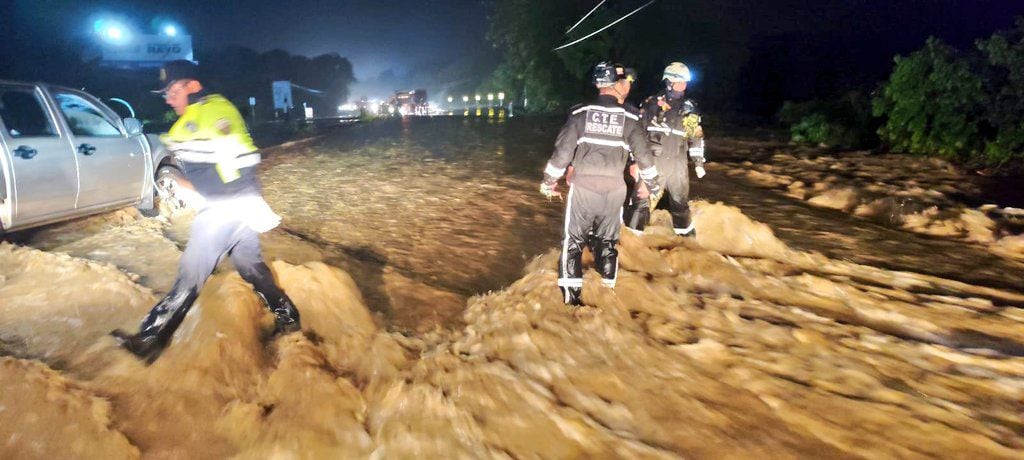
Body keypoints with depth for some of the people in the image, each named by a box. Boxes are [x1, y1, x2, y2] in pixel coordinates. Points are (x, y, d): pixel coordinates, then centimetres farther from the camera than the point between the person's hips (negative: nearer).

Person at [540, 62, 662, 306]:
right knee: (607, 241, 17)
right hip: (614, 189, 1)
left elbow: (562, 151, -5)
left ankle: (571, 295, 8)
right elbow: (644, 155, 4)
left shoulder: (580, 113, -3)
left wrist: (548, 182, 8)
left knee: (573, 241, 9)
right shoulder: (629, 118, -1)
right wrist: (652, 184, 21)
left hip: (583, 186, -1)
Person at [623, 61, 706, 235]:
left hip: (678, 164, 3)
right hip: (652, 161, -3)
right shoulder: (651, 104, -2)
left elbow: (696, 137, 14)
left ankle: (688, 238, 33)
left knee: (681, 204, 17)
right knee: (641, 200, -6)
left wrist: (698, 163, 12)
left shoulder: (689, 108, 8)